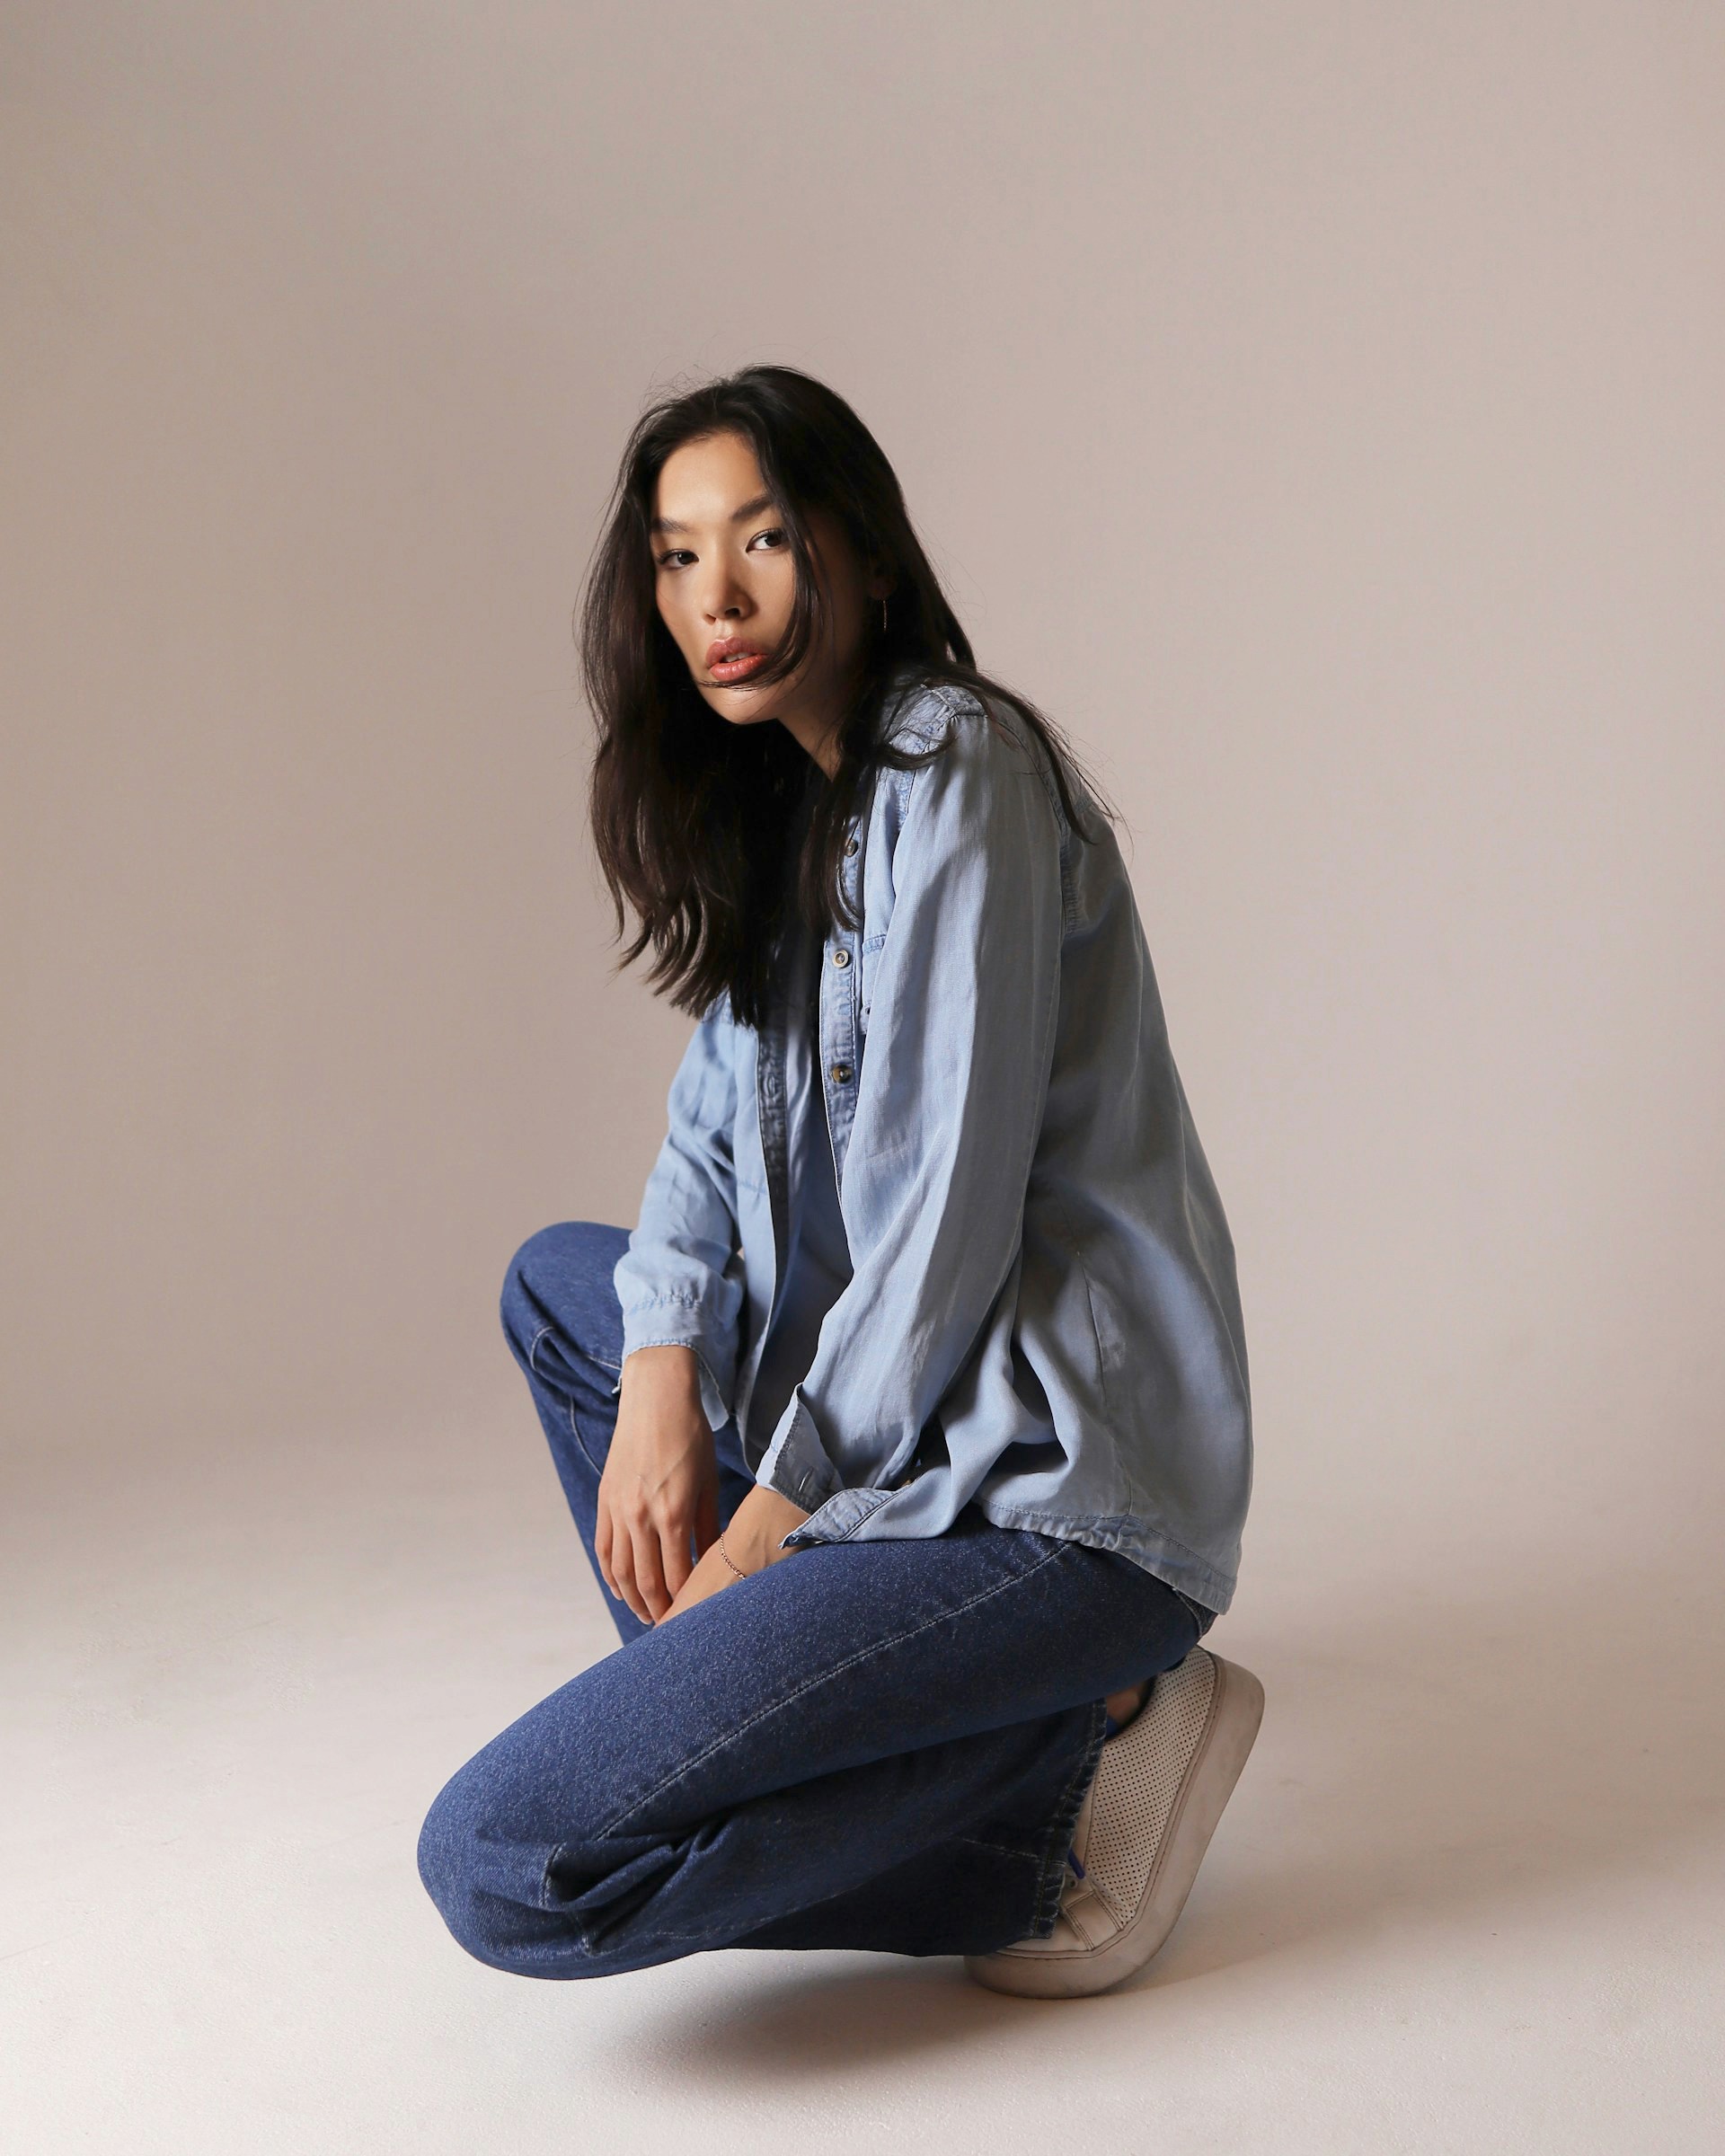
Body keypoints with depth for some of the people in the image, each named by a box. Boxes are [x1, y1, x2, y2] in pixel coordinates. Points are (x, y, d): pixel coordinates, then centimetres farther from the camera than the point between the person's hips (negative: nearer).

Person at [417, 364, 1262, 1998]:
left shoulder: (956, 773, -14)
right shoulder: (778, 808, 15)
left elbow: (945, 1223, -19)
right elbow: (717, 1126, 14)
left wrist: (758, 1538, -12)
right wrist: (661, 1379, -4)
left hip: (1048, 1483, -10)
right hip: (905, 1417, 10)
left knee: (506, 1869, -18)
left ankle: (1064, 1768, -6)